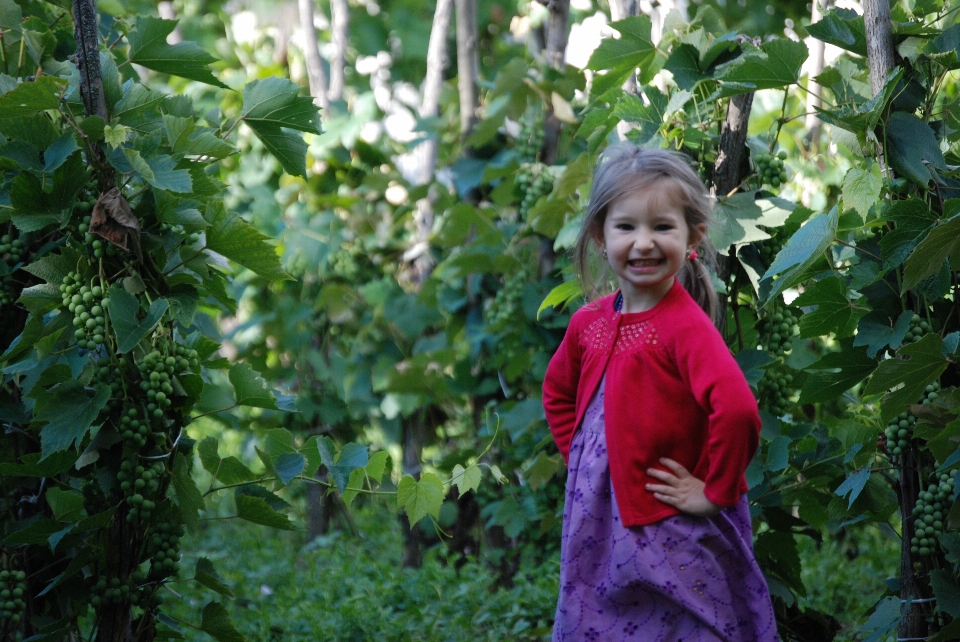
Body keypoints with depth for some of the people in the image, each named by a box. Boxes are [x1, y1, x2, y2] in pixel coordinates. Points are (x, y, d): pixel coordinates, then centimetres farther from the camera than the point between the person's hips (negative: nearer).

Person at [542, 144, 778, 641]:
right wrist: (578, 457, 13)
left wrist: (714, 493, -22)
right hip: (598, 526, 7)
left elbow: (737, 410, -31)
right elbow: (558, 392, 24)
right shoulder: (589, 322, 4)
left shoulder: (686, 326, -17)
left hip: (672, 537, -7)